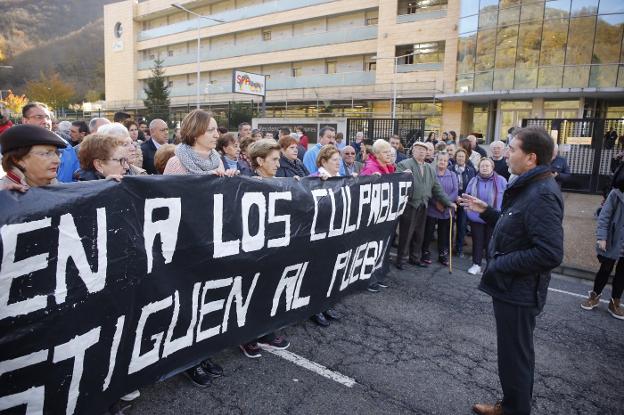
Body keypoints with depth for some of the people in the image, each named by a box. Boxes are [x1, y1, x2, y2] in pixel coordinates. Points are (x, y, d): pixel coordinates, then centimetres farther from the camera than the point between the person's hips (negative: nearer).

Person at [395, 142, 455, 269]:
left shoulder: (430, 168, 15)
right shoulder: (404, 164, -5)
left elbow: (437, 188, 15)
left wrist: (448, 202, 11)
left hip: (423, 206, 6)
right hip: (409, 205, -6)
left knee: (419, 234, 14)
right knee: (406, 234, 0)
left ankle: (415, 258, 27)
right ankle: (400, 259, 13)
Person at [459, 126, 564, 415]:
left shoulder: (542, 195, -23)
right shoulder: (529, 187, 10)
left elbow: (550, 254, -30)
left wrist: (500, 264, -22)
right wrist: (486, 212, 9)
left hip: (519, 291, -10)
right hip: (511, 286, 10)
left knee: (515, 355, 6)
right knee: (514, 351, 23)